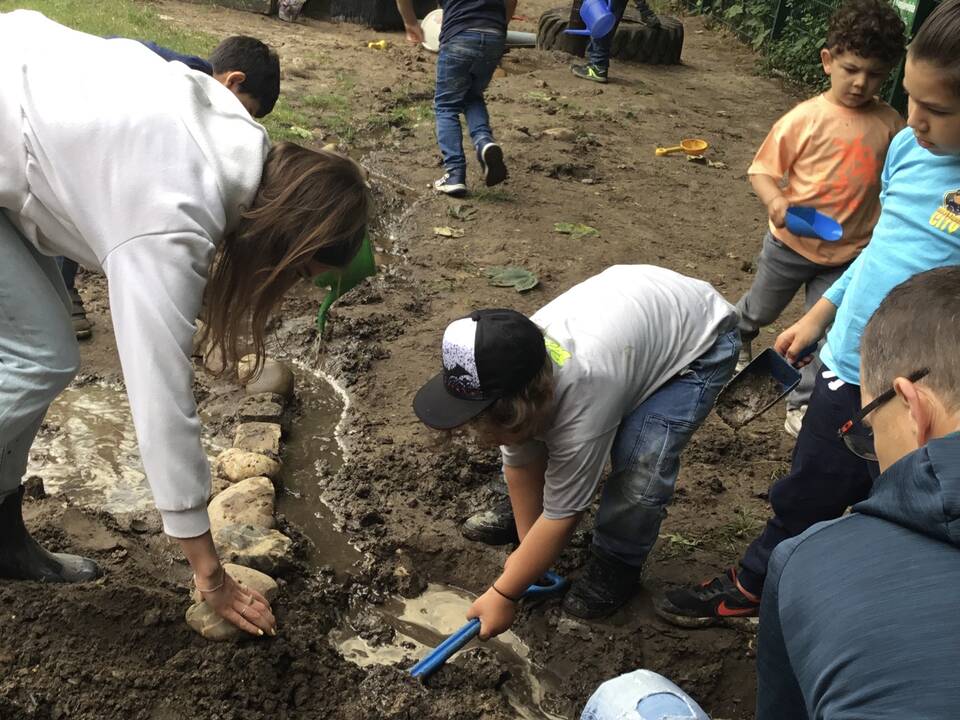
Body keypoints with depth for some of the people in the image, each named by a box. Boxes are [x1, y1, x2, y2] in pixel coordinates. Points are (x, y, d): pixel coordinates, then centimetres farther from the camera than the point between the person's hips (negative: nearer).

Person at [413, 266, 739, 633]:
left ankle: (616, 568, 2)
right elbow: (521, 464, -7)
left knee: (640, 467, -24)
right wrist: (527, 547, -1)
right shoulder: (510, 377, -22)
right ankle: (512, 515, 29)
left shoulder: (583, 400, -41)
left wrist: (502, 595, -19)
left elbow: (561, 516, -29)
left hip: (699, 338, -6)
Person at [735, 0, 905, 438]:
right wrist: (776, 202, -31)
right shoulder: (806, 118, -16)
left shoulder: (890, 125, -5)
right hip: (791, 243, -2)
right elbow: (762, 170, -12)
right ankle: (736, 338, 54)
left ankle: (802, 406, 23)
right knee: (761, 309, 21)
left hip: (848, 254, 2)